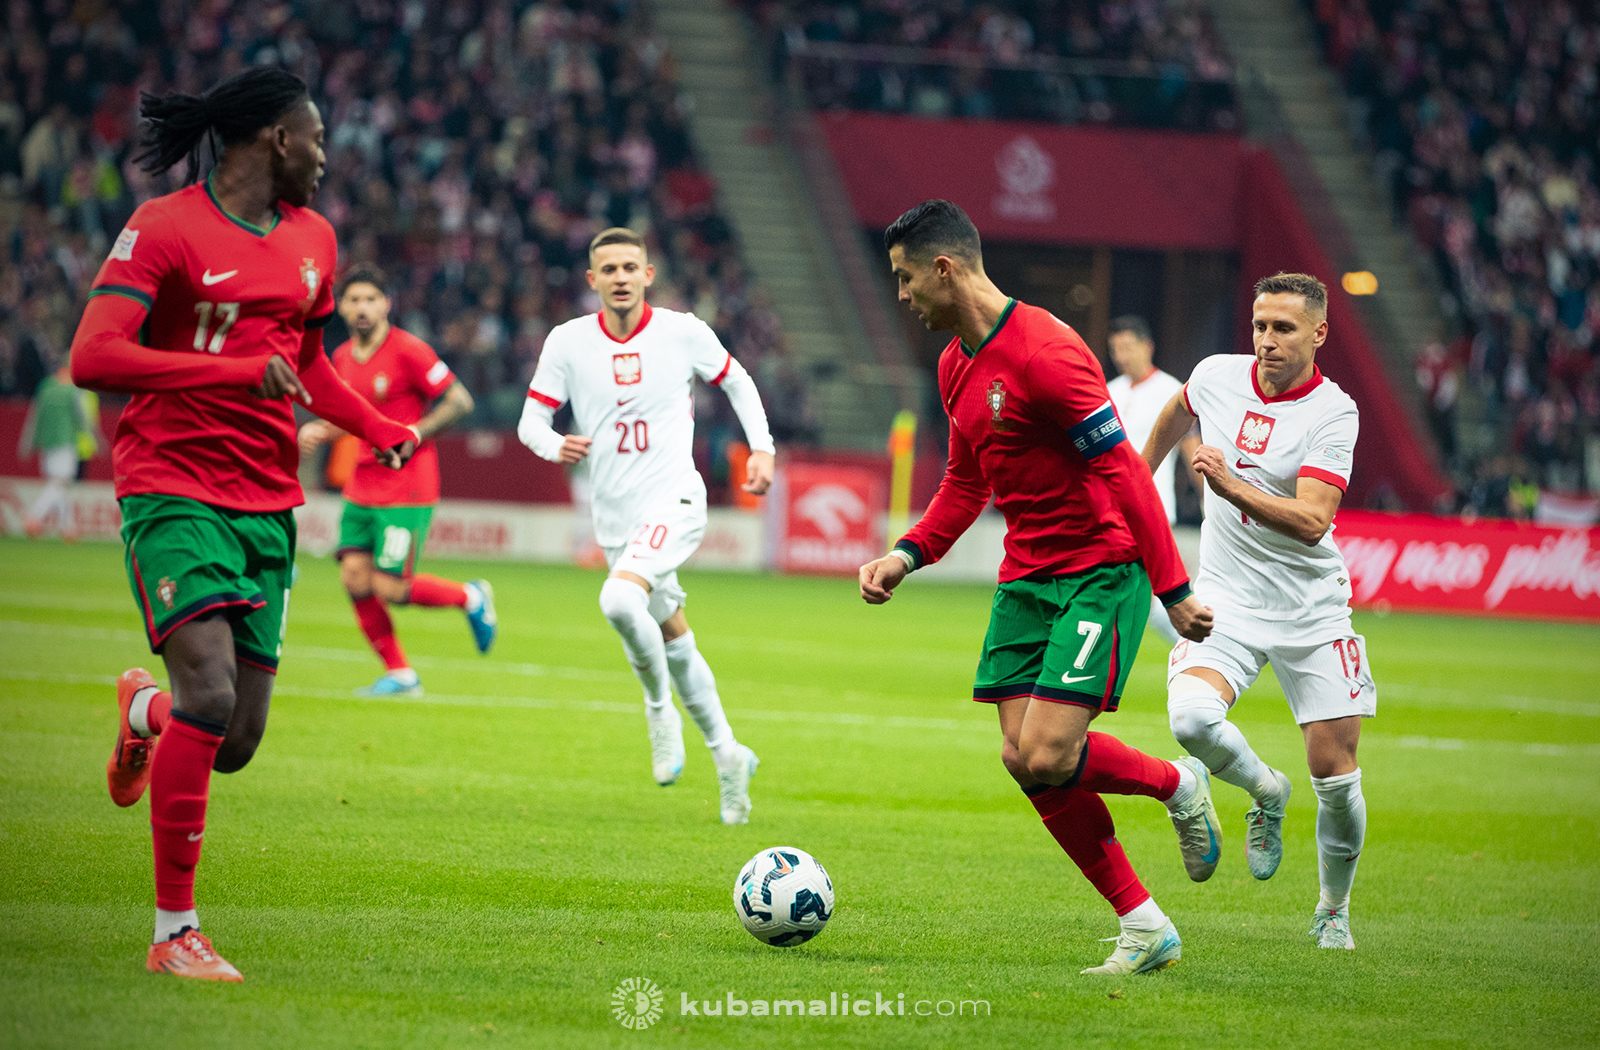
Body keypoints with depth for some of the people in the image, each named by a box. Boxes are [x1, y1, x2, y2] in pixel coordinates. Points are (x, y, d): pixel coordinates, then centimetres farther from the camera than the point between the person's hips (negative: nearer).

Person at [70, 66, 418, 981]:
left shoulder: (313, 240, 15)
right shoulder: (164, 229, -8)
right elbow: (93, 358, -19)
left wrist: (383, 431, 13)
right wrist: (237, 371, -24)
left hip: (269, 507, 6)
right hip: (173, 493, -6)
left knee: (235, 746, 3)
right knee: (211, 694, -22)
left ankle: (145, 711, 41)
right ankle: (174, 932, -13)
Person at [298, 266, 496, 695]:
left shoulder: (408, 351, -12)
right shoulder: (342, 358, 9)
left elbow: (459, 400, -10)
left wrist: (411, 436, -19)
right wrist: (317, 430, 4)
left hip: (406, 489, -7)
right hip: (362, 487, 7)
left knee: (390, 589, -11)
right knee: (355, 577, -3)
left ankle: (471, 599, 17)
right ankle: (399, 674, 11)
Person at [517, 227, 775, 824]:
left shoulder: (683, 332, -4)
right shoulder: (568, 342, -1)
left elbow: (735, 381, 13)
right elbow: (531, 420, 0)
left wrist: (762, 448, 2)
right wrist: (556, 446, -22)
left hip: (673, 500, -4)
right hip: (615, 516, 4)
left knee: (619, 600, -30)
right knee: (672, 638, 13)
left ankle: (660, 708, -7)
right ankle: (727, 758, 27)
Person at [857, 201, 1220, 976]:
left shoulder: (1043, 353, -19)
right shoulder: (955, 366, 10)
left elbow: (1123, 472, -19)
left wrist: (1173, 591, -19)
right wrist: (906, 556, 9)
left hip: (1101, 574, -9)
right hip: (1026, 577, 9)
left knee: (1047, 756, -19)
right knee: (1021, 760, -1)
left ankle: (1177, 784, 11)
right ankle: (1143, 926, 8)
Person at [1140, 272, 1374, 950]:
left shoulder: (1333, 413, -14)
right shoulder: (1217, 375, -2)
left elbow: (1312, 522, -26)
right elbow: (1176, 413, 24)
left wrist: (1232, 487, -38)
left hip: (1312, 610, -2)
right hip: (1228, 600, 2)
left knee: (1336, 776, -4)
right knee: (1192, 718, -26)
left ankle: (1333, 913, 22)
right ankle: (1264, 791, 7)